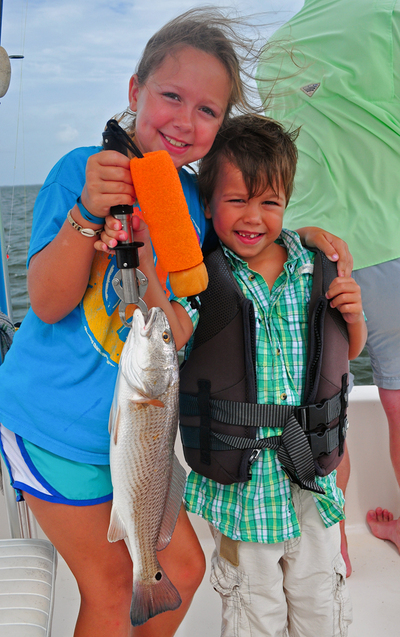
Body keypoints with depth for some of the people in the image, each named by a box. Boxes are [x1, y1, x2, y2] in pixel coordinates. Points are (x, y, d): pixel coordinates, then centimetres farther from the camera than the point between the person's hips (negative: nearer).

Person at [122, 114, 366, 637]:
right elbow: (175, 335, -30)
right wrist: (143, 258, -38)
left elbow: (348, 351, 9)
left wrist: (353, 317, -12)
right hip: (240, 474, -2)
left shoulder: (314, 267, -3)